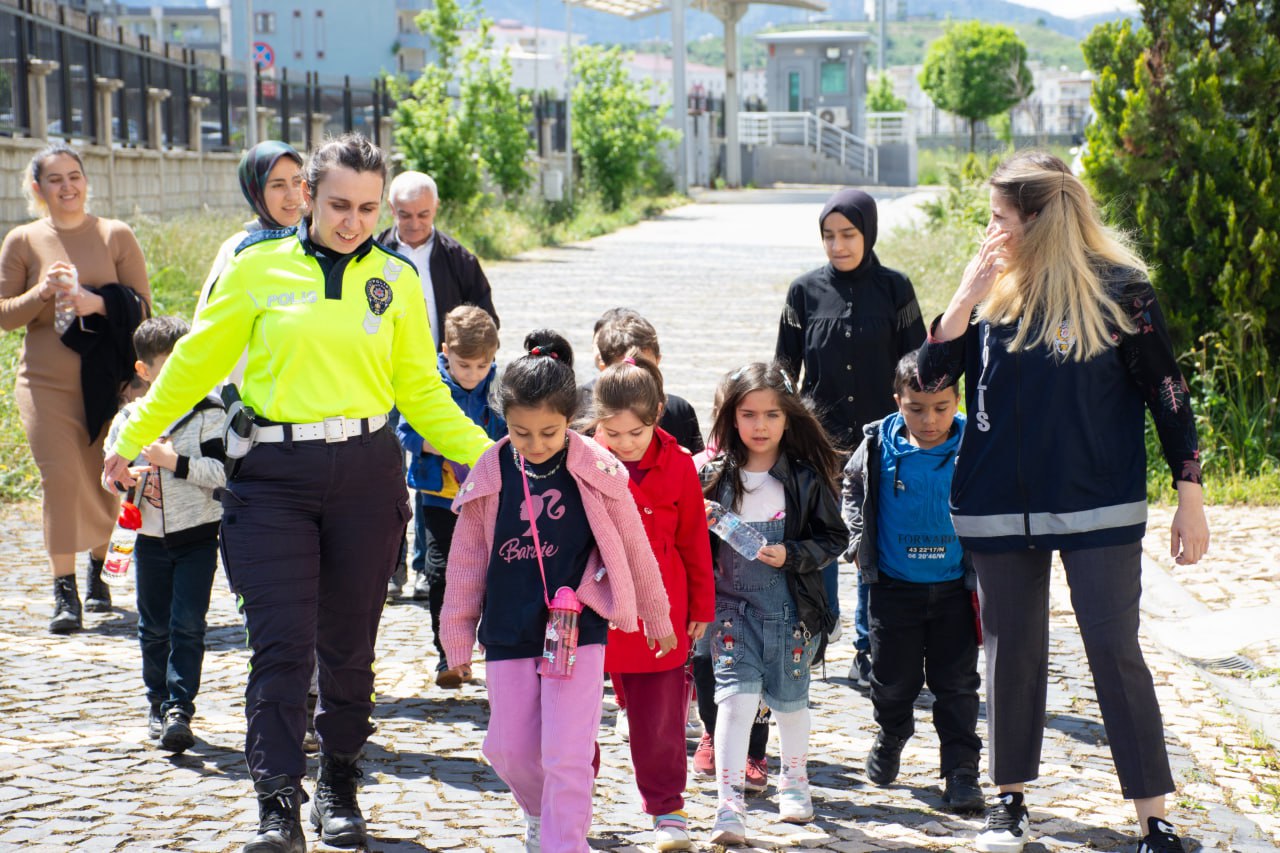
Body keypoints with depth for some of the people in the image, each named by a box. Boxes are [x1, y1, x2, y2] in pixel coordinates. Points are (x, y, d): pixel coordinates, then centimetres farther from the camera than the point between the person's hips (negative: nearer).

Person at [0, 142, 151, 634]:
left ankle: (97, 573, 28)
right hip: (46, 383, -1)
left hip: (107, 381, 1)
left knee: (104, 482, 6)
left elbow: (142, 305, 2)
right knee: (60, 478, -11)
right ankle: (64, 591, -8)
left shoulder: (116, 236, 3)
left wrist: (98, 303, -17)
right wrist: (42, 293, -14)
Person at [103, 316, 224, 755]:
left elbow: (221, 471, -14)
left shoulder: (208, 413, -6)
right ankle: (158, 702, 24)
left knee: (187, 625, -9)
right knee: (153, 627, 10)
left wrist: (176, 462, -23)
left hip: (197, 536, -3)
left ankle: (180, 709, -8)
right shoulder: (129, 418, 4)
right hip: (149, 537, 3)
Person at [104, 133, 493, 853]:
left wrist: (483, 452, 1)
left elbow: (422, 390, 11)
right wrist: (134, 436, 14)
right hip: (274, 476, -2)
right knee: (281, 645, -8)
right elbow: (198, 360, 10)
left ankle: (340, 788, 24)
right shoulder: (260, 268, 1)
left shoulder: (395, 279, 7)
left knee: (349, 645, 9)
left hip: (366, 475, 2)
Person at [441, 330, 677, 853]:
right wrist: (457, 635, 11)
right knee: (509, 749, 9)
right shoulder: (489, 476, -1)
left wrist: (657, 617, 15)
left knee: (566, 756, -10)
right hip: (508, 632, 3)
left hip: (578, 629, -3)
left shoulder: (595, 472, -6)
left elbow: (634, 549, 6)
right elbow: (466, 560, 8)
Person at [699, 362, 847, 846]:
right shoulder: (716, 476, 0)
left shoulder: (807, 478, -4)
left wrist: (792, 555, -15)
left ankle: (794, 782, 40)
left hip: (792, 607, 0)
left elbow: (834, 538, -1)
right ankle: (729, 808, -13)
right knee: (736, 695, -13)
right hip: (731, 604, 0)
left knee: (788, 699, 14)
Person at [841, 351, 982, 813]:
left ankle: (961, 772, 12)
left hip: (956, 588, -1)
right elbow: (852, 487, 14)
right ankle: (889, 740, 39)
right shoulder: (879, 447, -6)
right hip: (895, 587, 1)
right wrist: (859, 538, 5)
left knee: (957, 684, 4)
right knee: (893, 679, 13)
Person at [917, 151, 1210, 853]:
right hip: (1000, 506, 4)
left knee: (1114, 651, -5)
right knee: (1012, 651, 11)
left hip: (1099, 509, -4)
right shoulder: (993, 289, 6)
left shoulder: (1116, 287, -6)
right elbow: (931, 376, 2)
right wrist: (966, 295, -11)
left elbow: (1166, 392, -3)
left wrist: (1190, 497, -5)